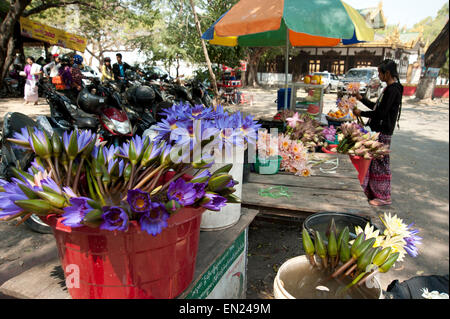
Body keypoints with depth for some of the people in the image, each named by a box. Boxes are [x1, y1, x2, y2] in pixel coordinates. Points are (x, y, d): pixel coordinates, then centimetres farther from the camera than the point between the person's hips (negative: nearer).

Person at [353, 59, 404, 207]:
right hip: (379, 130, 10)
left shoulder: (392, 90, -18)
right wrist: (361, 98, 23)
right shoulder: (390, 88, 14)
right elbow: (376, 106, 22)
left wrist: (361, 113, -12)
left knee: (380, 164, -2)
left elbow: (381, 113, -21)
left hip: (383, 133, -10)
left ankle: (383, 197, 10)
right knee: (374, 162, 16)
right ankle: (373, 192, 28)